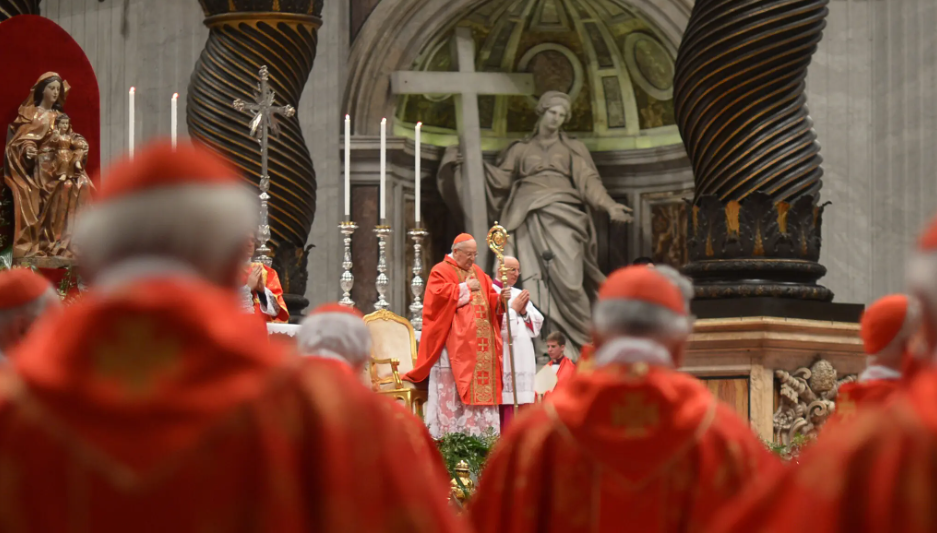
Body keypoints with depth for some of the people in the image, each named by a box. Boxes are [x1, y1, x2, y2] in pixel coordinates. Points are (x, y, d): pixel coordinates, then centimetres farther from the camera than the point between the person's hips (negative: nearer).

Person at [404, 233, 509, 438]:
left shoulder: (478, 273, 20)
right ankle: (449, 435, -10)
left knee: (482, 387, 3)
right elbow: (439, 295, -18)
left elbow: (490, 300, 16)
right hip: (454, 343, -7)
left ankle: (481, 433, 4)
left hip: (480, 346, 7)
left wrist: (500, 298, -6)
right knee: (452, 388, -9)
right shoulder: (441, 272, -1)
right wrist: (465, 287, -10)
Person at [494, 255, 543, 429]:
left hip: (523, 355, 7)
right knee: (505, 401, -11)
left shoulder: (519, 294, 20)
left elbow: (538, 321, 16)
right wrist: (513, 309, -7)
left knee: (522, 400, 3)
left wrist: (524, 312, -3)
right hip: (503, 356, -7)